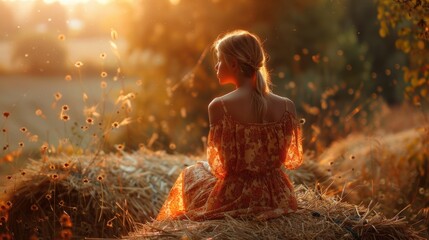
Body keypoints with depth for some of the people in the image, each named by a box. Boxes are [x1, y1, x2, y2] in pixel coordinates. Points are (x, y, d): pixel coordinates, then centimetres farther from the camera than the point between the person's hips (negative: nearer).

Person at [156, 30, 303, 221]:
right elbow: (293, 160, 3)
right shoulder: (286, 106, -8)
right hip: (276, 198, 4)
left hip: (234, 199, -4)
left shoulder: (219, 106, -18)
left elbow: (219, 165, -12)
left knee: (191, 173, 30)